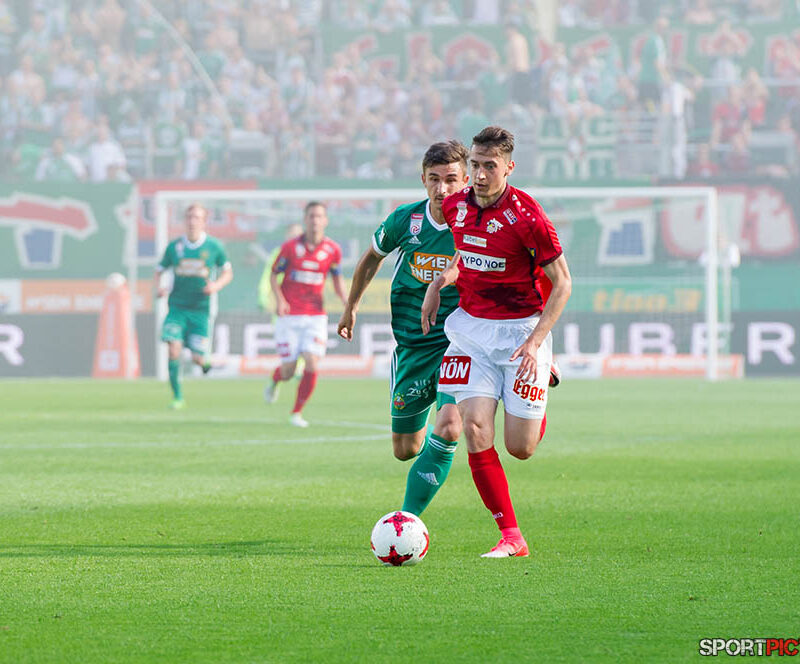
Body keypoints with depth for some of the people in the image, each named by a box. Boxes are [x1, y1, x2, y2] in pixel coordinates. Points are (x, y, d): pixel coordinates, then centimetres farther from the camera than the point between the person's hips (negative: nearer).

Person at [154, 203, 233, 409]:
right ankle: (177, 396, -5)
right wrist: (158, 288, -10)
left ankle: (205, 361, 35)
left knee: (197, 359, -4)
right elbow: (159, 271, 11)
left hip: (200, 309, 0)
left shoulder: (214, 247, -1)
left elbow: (228, 272, 11)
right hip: (177, 307, 0)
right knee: (174, 349, -17)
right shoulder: (174, 246, 1)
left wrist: (217, 285, -10)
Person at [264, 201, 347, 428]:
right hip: (289, 316, -2)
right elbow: (273, 274, 3)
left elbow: (337, 281, 12)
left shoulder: (333, 250, 0)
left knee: (312, 365, -13)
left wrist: (346, 300, -6)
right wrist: (279, 299, -13)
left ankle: (297, 413, 3)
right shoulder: (290, 247, -6)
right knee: (288, 371, -1)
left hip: (316, 315, 2)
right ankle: (274, 382, 37)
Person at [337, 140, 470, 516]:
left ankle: (407, 519, -14)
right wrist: (351, 307, 25)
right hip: (412, 346, 3)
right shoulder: (405, 220, -5)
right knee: (405, 450, 8)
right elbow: (373, 257, 17)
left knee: (448, 430, -25)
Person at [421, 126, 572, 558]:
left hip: (522, 328, -4)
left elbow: (562, 282, -11)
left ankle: (536, 413, 37)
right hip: (471, 326, 4)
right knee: (475, 430, -14)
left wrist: (535, 341, -18)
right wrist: (440, 282, 5)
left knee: (520, 448, -2)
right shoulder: (455, 207, -1)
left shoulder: (525, 216, -18)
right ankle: (511, 536, -8)